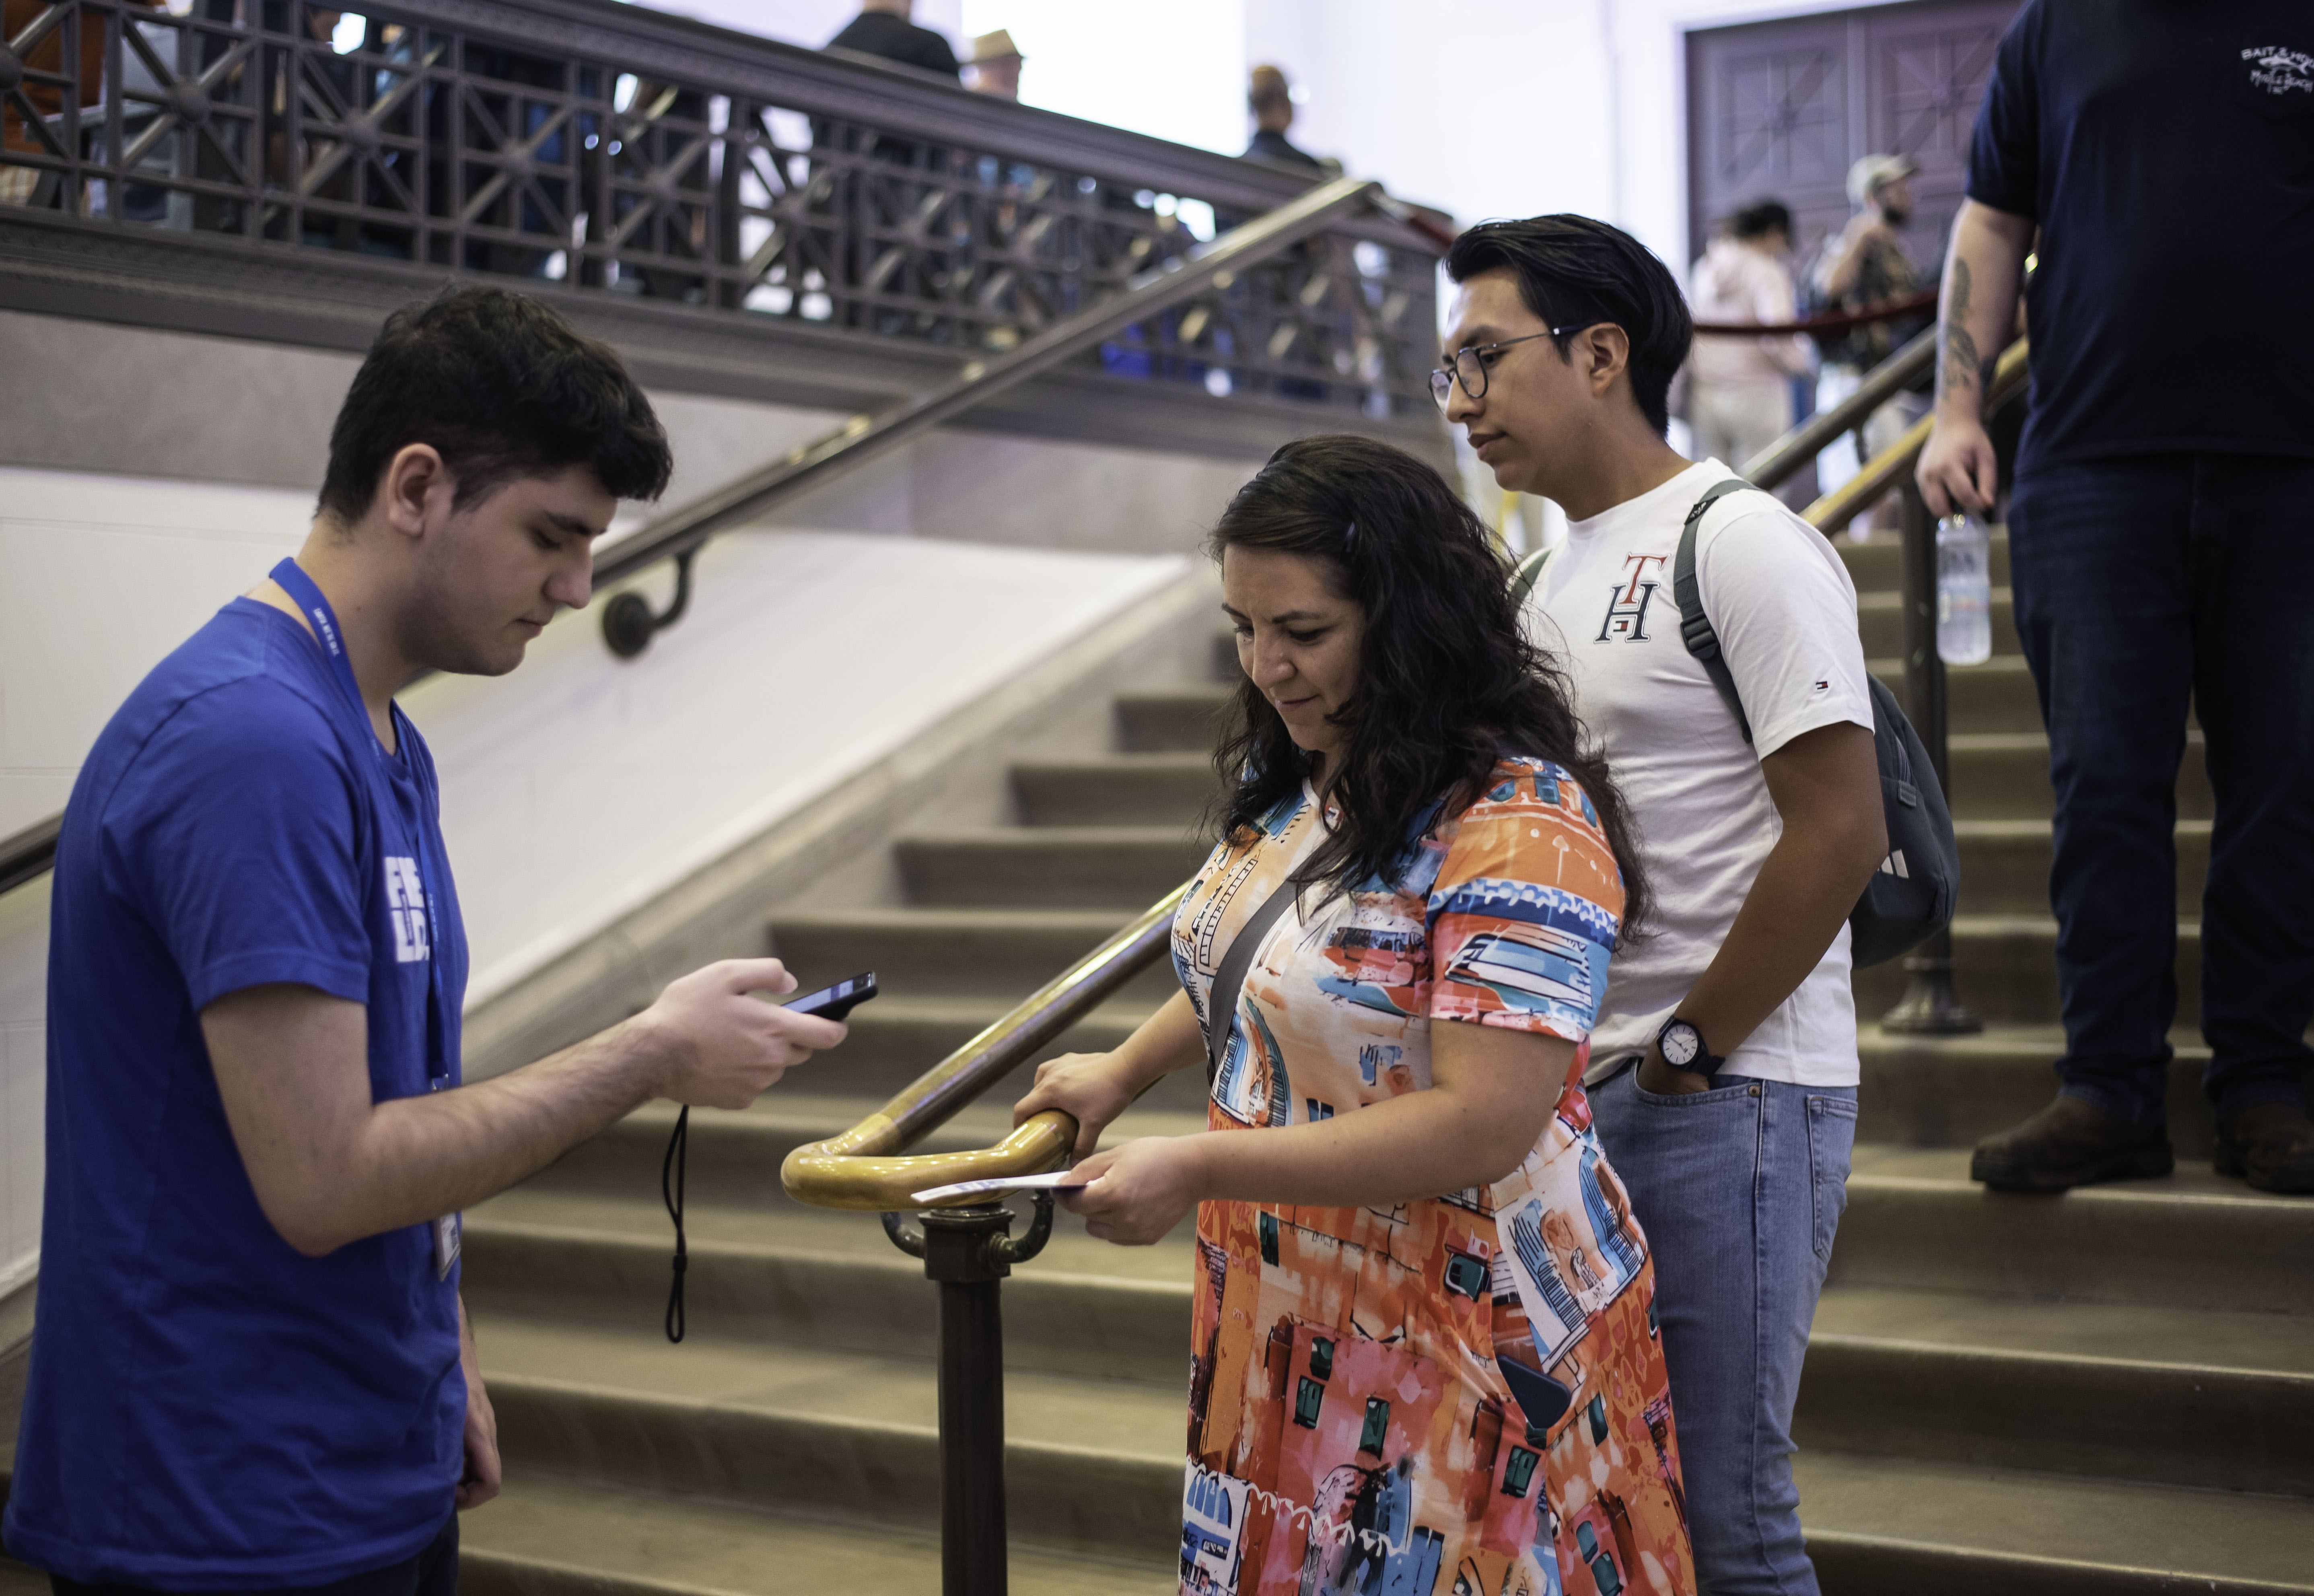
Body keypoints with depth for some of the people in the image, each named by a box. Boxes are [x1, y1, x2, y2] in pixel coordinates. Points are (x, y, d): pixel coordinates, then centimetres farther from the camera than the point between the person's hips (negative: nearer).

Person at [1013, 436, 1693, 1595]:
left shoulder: (1519, 826, -23)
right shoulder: (1297, 781, 6)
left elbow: (1484, 1127, -28)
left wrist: (1198, 1172, -28)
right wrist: (1127, 1069, 20)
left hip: (1466, 1346, -8)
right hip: (1293, 1325, 8)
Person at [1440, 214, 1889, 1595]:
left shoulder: (1741, 546, -10)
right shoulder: (1546, 573, 15)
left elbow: (1841, 831, -17)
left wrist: (1685, 1052, -13)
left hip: (1727, 1098, -8)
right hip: (1577, 1088, 8)